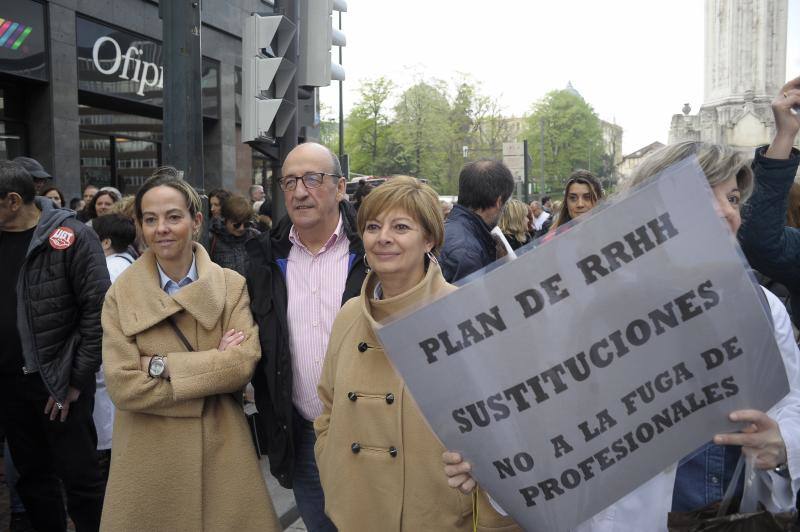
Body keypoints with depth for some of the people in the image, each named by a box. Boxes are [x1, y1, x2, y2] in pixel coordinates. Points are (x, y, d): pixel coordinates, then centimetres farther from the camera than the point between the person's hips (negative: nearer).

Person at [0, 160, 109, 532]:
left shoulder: (70, 237, -11)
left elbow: (98, 311, -13)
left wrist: (76, 380, -12)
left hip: (58, 382, -5)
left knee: (80, 479, 3)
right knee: (32, 477, 16)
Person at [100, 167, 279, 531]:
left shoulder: (232, 286, -1)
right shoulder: (120, 296, -3)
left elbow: (244, 363, -13)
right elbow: (123, 385, -12)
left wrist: (163, 365, -16)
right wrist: (215, 365, -14)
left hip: (221, 451, 1)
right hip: (150, 458, 0)